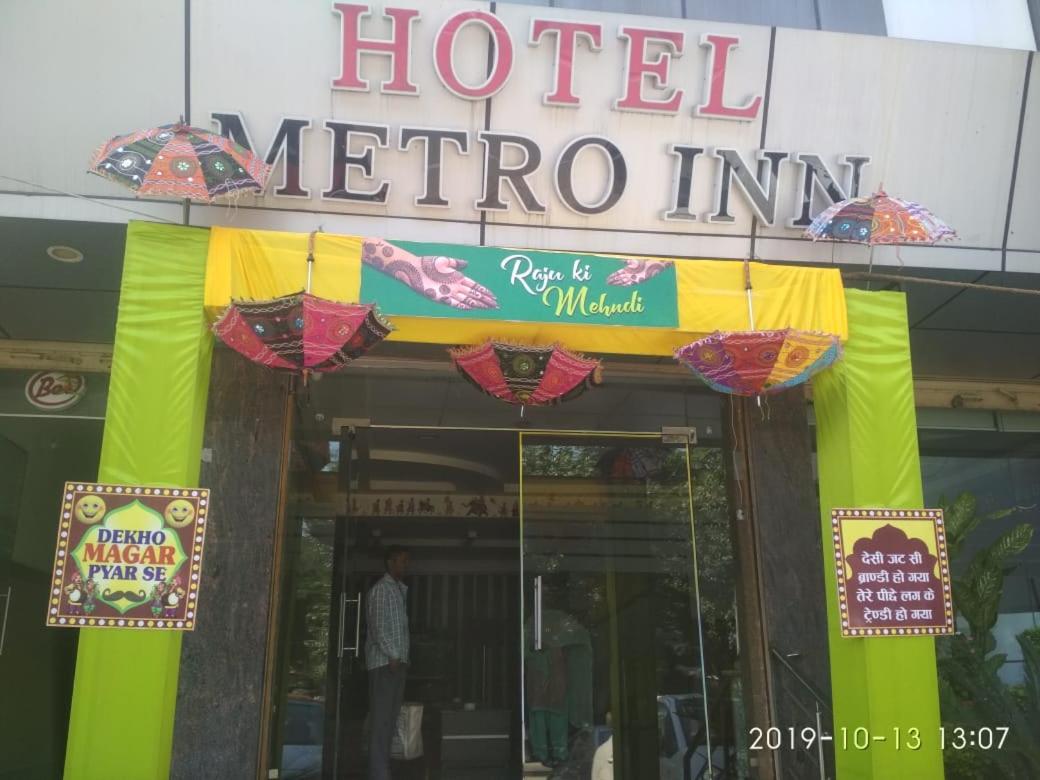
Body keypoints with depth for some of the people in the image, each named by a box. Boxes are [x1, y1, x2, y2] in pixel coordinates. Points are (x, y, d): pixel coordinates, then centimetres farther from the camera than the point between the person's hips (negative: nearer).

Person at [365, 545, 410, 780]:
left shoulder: (401, 589, 19)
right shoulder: (380, 589, -6)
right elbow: (378, 628, -13)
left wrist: (403, 658, 14)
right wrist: (392, 657, -15)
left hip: (398, 662, 8)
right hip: (384, 662, -8)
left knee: (391, 719, 8)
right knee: (381, 720, -8)